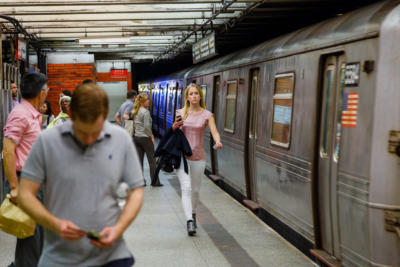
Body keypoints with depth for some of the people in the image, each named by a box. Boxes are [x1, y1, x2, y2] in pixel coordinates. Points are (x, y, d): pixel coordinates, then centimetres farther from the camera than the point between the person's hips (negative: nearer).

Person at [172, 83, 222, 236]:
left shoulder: (207, 115, -2)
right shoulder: (180, 113, 3)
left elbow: (214, 132, -14)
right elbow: (173, 133, 14)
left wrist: (218, 142, -36)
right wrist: (174, 127, -9)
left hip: (198, 157, 0)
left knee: (195, 190, 13)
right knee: (186, 188, -13)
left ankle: (193, 213, 38)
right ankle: (189, 221, -15)